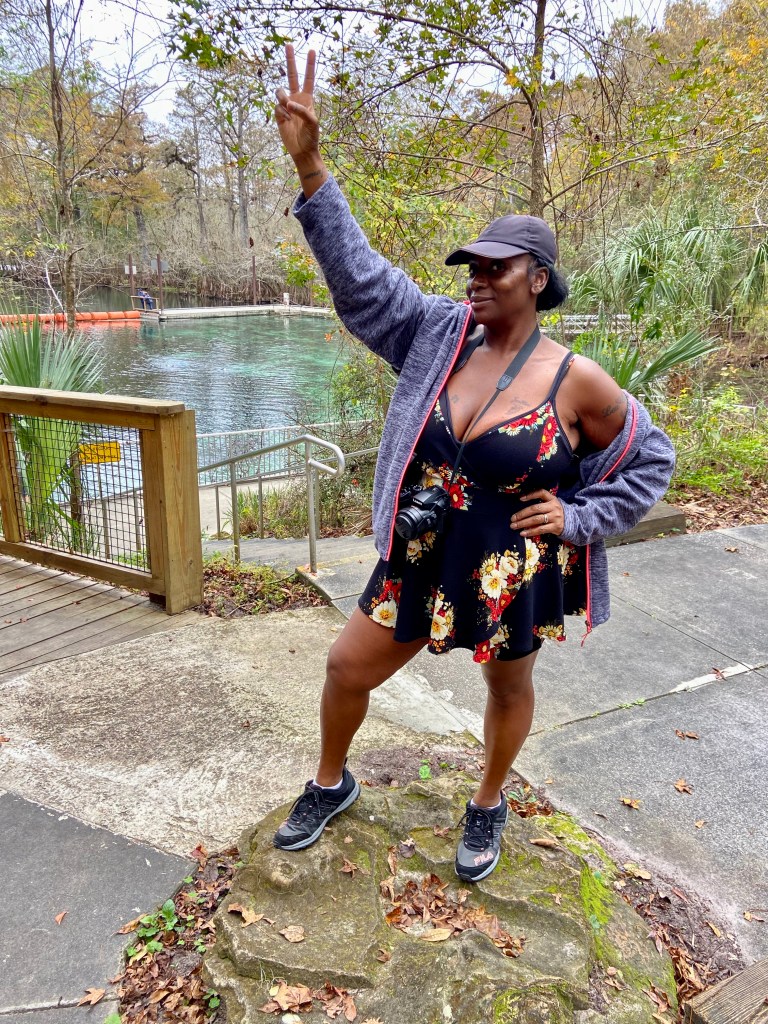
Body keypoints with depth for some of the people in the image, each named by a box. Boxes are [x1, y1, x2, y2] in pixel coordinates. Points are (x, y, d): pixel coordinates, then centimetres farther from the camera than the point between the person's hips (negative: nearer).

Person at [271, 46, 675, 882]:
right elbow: (361, 276, -11)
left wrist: (579, 518, -11)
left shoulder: (575, 380, -15)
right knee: (347, 667, 11)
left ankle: (488, 805, 48)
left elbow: (651, 460, -2)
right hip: (420, 561, 4)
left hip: (514, 579, -3)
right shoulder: (442, 334, -6)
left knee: (508, 690, 19)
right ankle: (330, 784, 40)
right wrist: (309, 166, -19)